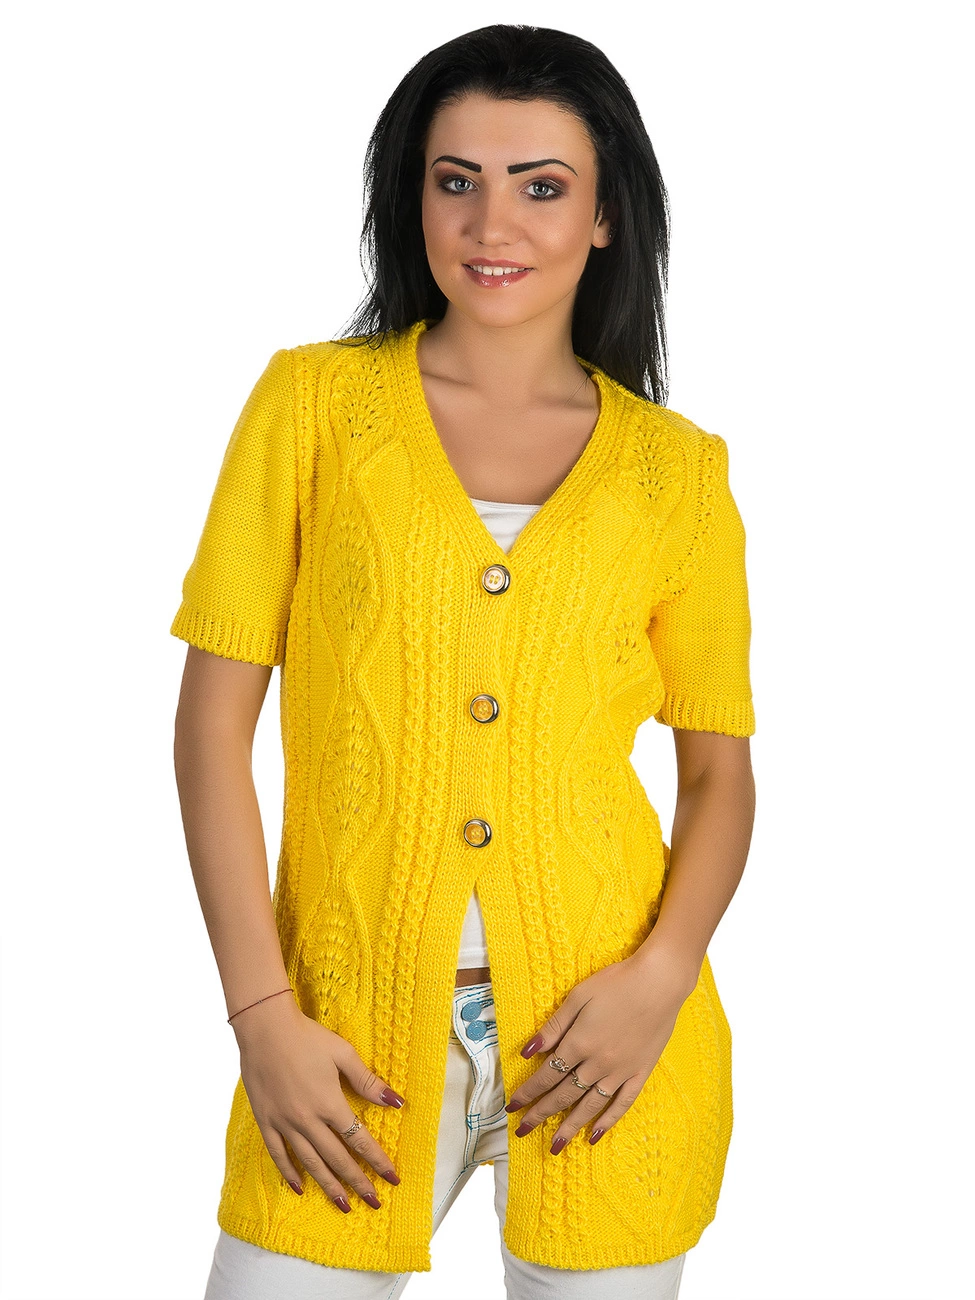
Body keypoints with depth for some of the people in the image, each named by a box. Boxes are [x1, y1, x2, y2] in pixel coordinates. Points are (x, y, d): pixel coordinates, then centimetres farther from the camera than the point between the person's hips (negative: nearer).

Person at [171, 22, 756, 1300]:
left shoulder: (677, 468, 4)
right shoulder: (312, 402, 1)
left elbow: (719, 767, 7)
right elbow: (215, 719, -1)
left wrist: (663, 973, -10)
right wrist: (260, 1013, -8)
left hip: (601, 1035, 1)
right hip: (357, 1027, -1)